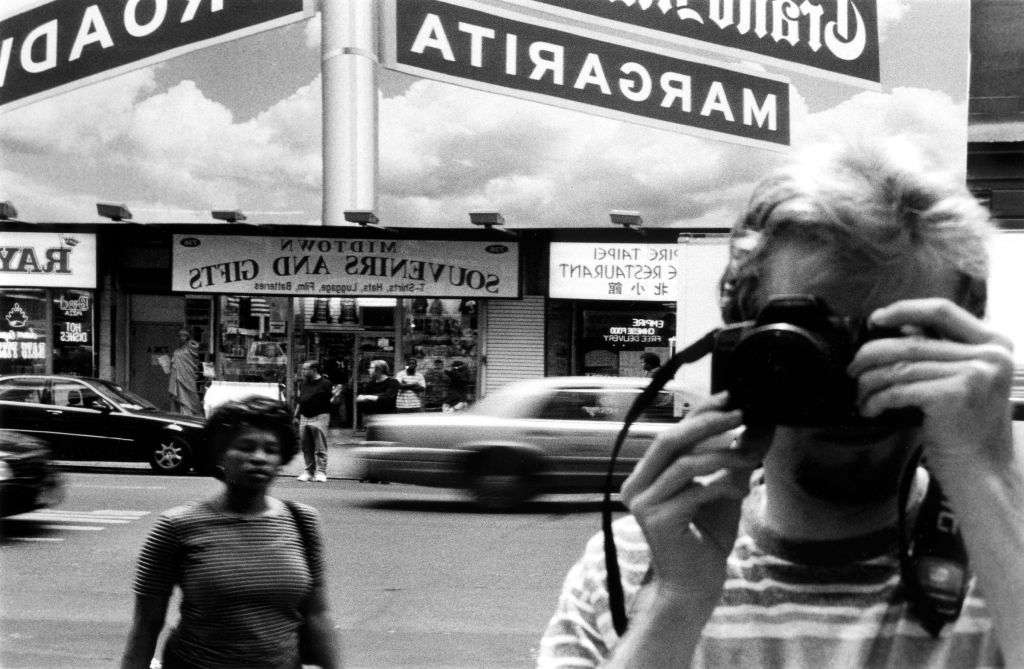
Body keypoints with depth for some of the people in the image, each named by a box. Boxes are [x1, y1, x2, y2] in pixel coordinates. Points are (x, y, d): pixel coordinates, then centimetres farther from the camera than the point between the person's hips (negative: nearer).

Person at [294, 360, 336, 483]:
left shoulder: (325, 383, -6)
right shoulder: (303, 383, 15)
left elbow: (331, 400, -3)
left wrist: (334, 397, -23)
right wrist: (296, 416, 22)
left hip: (320, 417, -7)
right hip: (304, 418, 7)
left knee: (320, 448, -6)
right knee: (306, 448, 9)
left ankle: (321, 472, -3)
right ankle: (309, 471, 17)